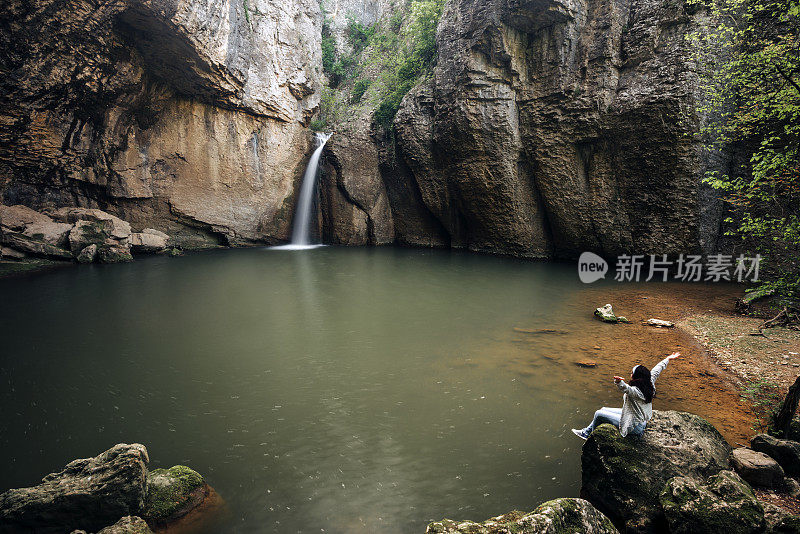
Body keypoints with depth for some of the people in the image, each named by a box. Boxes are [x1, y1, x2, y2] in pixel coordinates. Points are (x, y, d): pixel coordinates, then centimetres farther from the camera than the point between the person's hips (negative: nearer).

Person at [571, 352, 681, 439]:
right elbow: (656, 370, 6)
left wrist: (619, 382, -78)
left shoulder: (636, 391, -33)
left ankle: (588, 434, 27)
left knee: (599, 414, 1)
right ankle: (587, 431, 32)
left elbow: (626, 388, -56)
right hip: (642, 421, 9)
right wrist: (668, 359, 19)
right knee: (604, 409, 18)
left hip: (634, 427, -9)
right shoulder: (650, 385, -9)